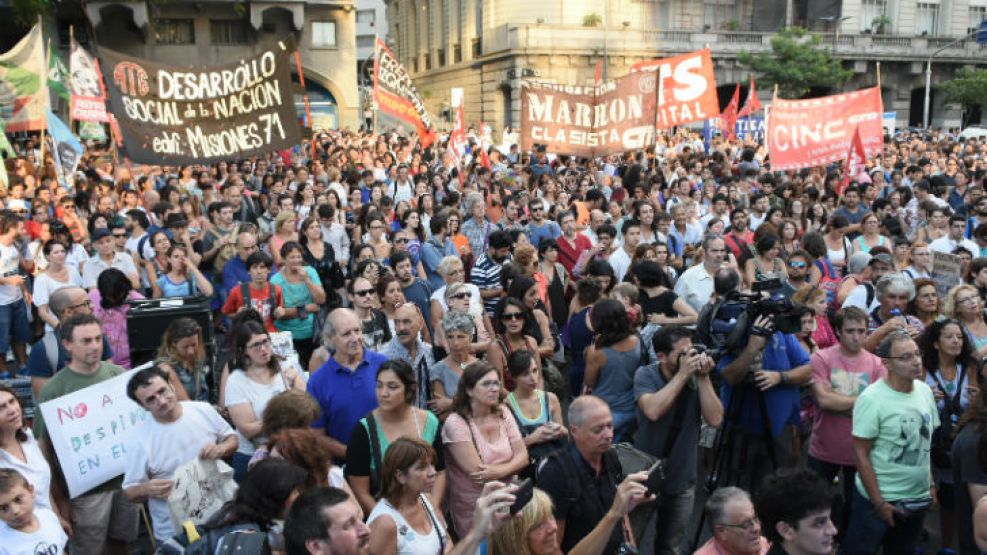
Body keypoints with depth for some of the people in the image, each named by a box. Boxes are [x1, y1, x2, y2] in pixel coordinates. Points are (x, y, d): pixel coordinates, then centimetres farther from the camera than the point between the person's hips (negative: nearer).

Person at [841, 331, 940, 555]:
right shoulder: (871, 399, -18)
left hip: (918, 498, 6)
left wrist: (931, 485, 10)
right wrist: (879, 503, -16)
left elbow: (926, 442, 12)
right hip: (880, 499, -6)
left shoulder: (925, 390, 1)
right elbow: (860, 454, -16)